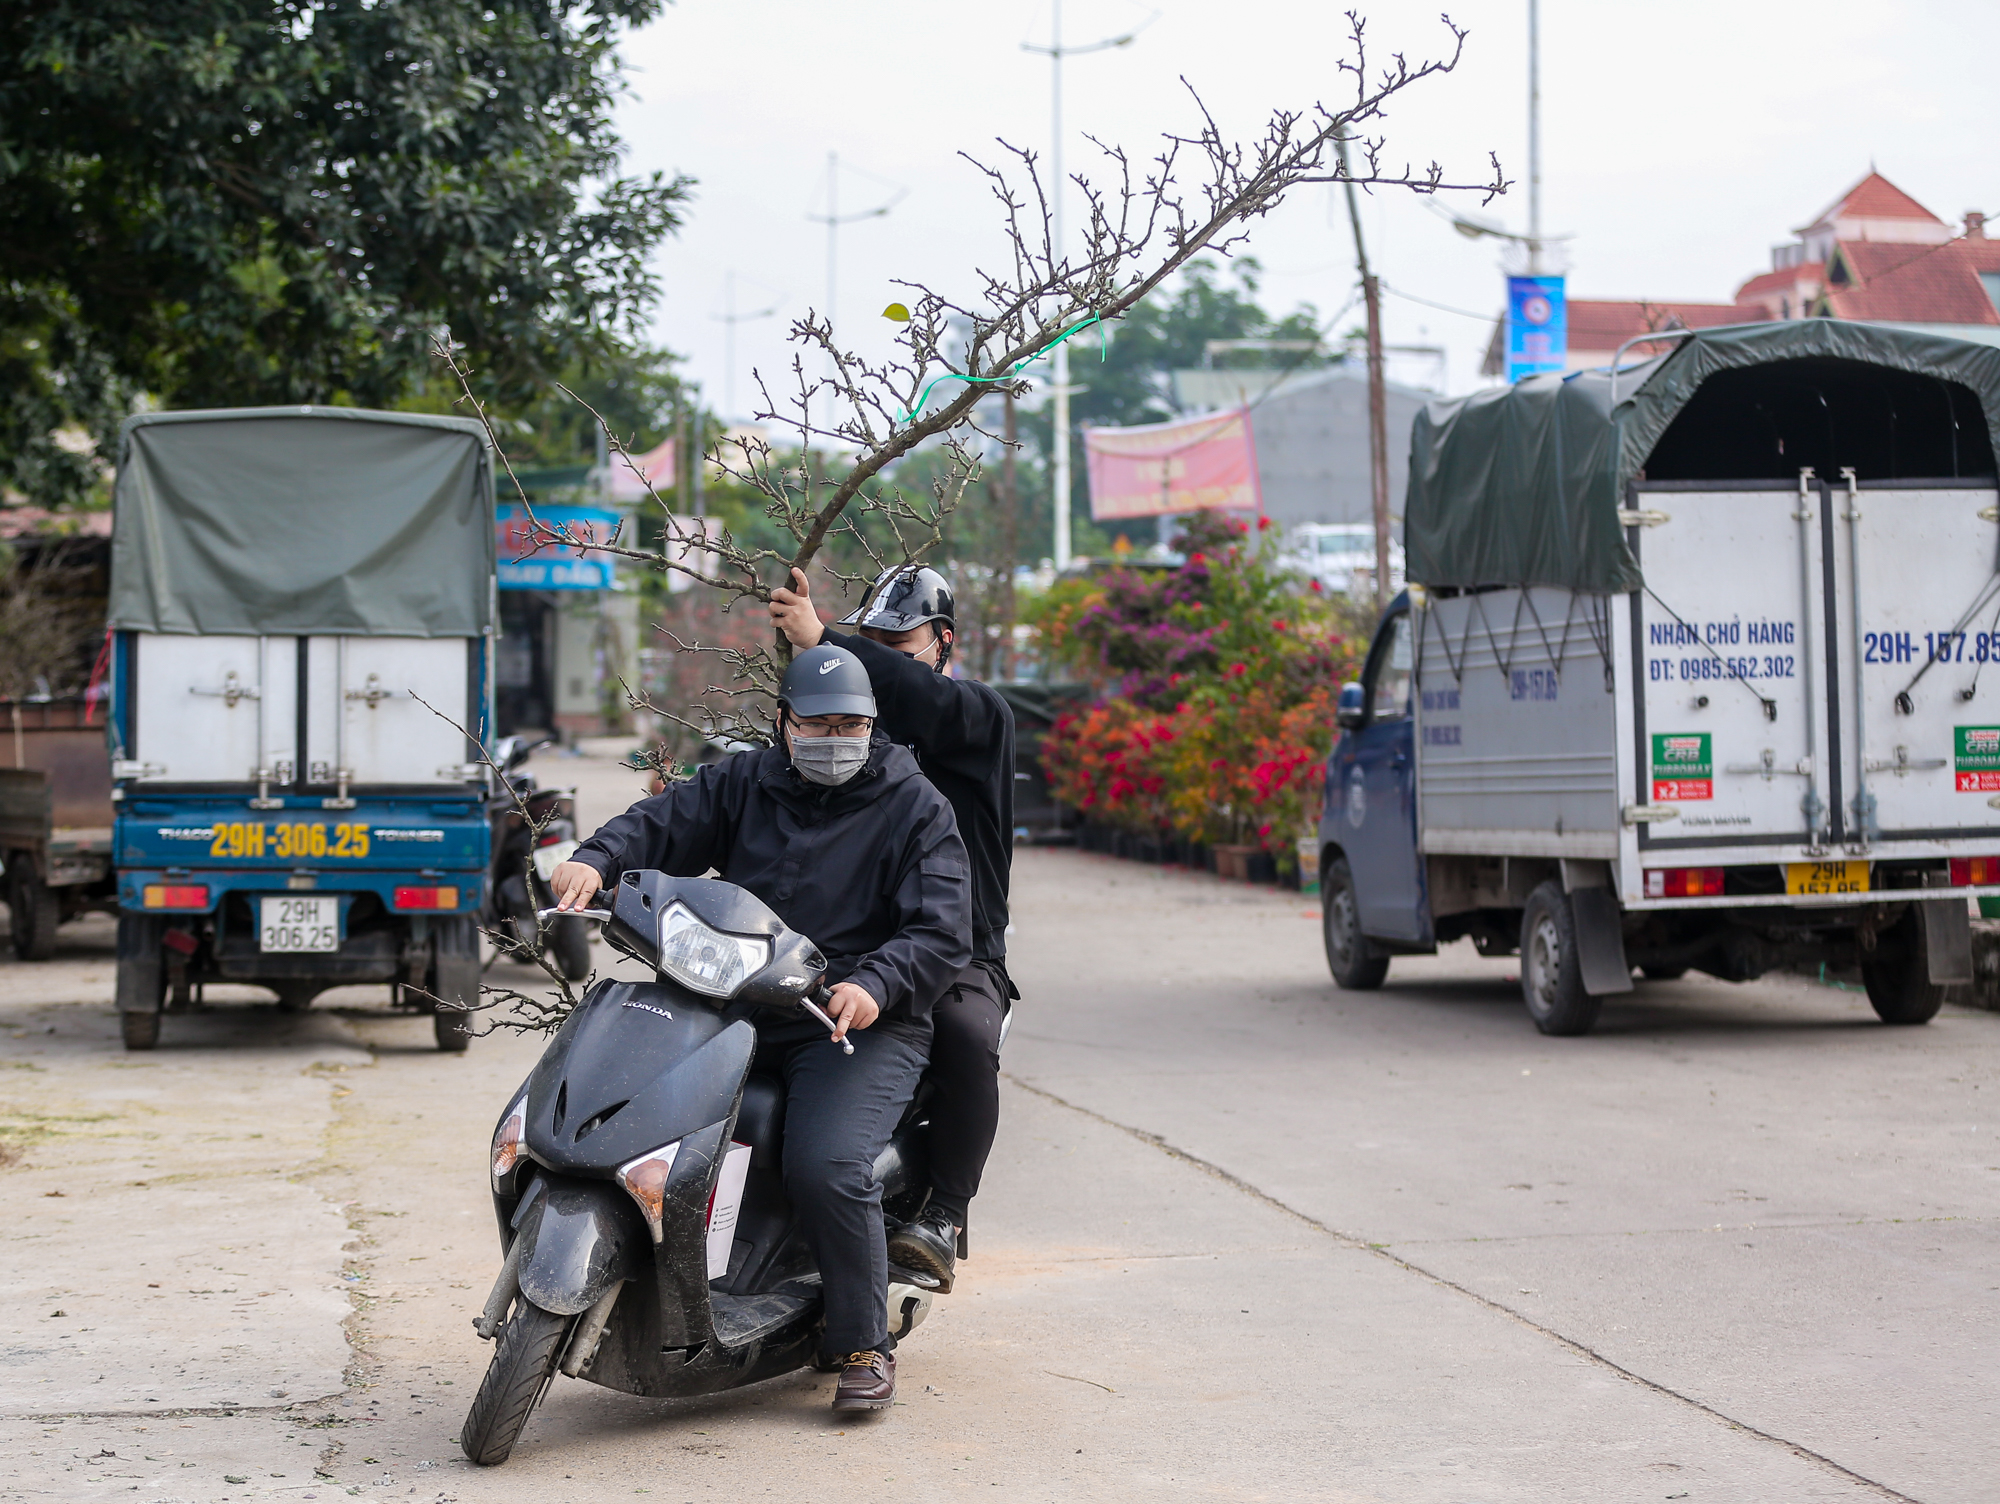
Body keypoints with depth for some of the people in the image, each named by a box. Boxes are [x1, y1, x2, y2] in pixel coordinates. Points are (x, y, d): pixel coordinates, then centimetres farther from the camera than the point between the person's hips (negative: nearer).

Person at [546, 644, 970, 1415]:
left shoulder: (915, 808, 3)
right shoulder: (741, 786, 14)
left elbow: (942, 933, -6)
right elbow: (662, 824, 3)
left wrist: (874, 986, -25)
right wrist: (596, 861, -20)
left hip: (860, 1026, -5)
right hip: (736, 1011, 5)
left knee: (827, 1169, -27)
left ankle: (864, 1344, -9)